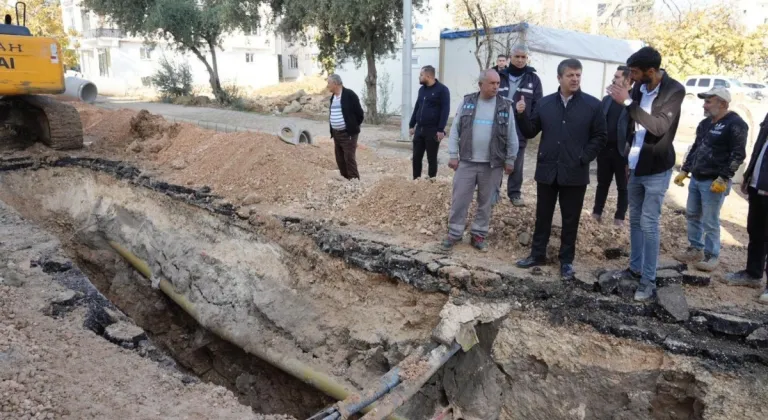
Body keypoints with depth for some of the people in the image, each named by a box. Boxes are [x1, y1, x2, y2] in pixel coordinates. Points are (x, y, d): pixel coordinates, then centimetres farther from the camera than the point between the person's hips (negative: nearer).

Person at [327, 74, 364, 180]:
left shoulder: (349, 95, -13)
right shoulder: (333, 97, 12)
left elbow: (359, 114, -10)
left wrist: (352, 127, -1)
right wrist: (333, 132, 14)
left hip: (348, 134, -8)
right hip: (336, 134, 8)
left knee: (349, 159, -8)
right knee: (340, 159, 11)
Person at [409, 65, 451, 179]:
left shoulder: (442, 89, -7)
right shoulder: (422, 89, 13)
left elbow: (445, 110, -12)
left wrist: (441, 129, -17)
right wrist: (412, 125, 14)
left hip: (433, 130, -6)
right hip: (419, 129, 6)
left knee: (431, 159, 3)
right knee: (416, 157, 7)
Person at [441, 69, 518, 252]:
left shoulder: (505, 106, 0)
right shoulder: (467, 102, 1)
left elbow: (512, 136, 3)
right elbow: (455, 130, 3)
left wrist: (510, 160, 2)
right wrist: (453, 155, -2)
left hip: (492, 164, 0)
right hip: (466, 162, 0)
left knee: (485, 202, 10)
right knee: (459, 199, 3)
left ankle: (479, 235, 23)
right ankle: (454, 233, 16)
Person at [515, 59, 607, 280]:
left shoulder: (592, 105, -2)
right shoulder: (545, 103, 5)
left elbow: (600, 137, 1)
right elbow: (530, 132, 6)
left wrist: (584, 158, -10)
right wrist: (521, 115, -11)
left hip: (575, 173, -2)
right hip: (547, 170, 2)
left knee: (570, 219, 8)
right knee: (543, 215, 12)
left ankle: (567, 261, 20)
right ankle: (537, 254, 26)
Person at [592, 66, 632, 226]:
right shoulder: (607, 99, 9)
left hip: (622, 151, -5)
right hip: (605, 149, 5)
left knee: (623, 187, 9)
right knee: (602, 183, 15)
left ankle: (620, 217, 19)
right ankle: (597, 212, 26)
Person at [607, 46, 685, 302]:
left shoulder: (674, 91, -16)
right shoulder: (639, 87, 3)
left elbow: (659, 127, -29)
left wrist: (628, 102, -31)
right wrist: (627, 158, 14)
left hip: (656, 169, -6)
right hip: (635, 166, 7)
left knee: (649, 224, -6)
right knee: (635, 220, 14)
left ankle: (649, 281, 3)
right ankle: (635, 268, 27)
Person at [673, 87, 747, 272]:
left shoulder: (735, 124, -11)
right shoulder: (705, 123, 13)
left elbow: (738, 155, -15)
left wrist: (723, 179, -19)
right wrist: (684, 170, 15)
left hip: (714, 182, -8)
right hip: (696, 179, 8)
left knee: (710, 221, -2)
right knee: (692, 215, 14)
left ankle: (711, 256, 10)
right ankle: (695, 249, 27)